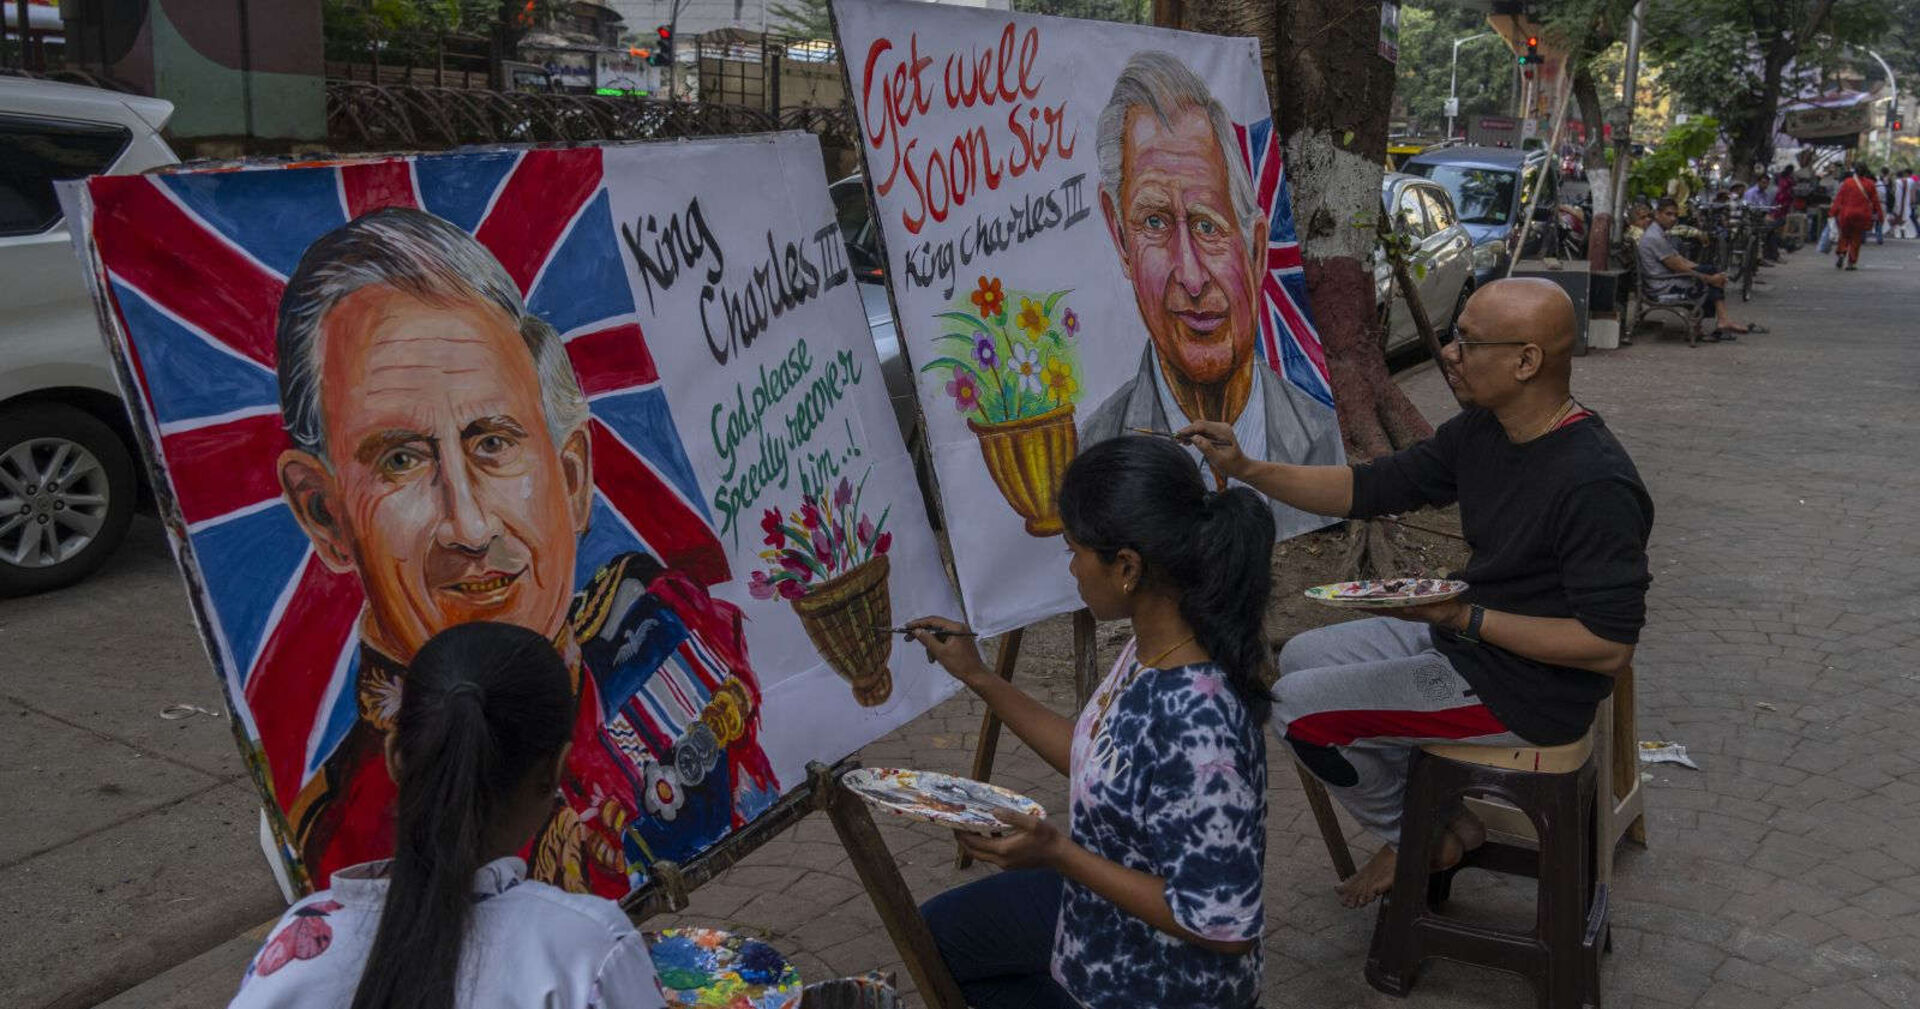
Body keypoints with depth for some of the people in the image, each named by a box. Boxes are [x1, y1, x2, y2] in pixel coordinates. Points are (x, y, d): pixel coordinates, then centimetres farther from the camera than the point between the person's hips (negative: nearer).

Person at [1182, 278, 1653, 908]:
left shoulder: (1596, 484, -28)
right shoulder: (1482, 431, -2)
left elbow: (1610, 646, -26)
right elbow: (1371, 488, 4)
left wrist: (1463, 617, -26)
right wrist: (1246, 470, -7)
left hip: (1528, 690, -9)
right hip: (1465, 635, 9)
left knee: (1298, 709, -9)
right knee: (1302, 658, 16)